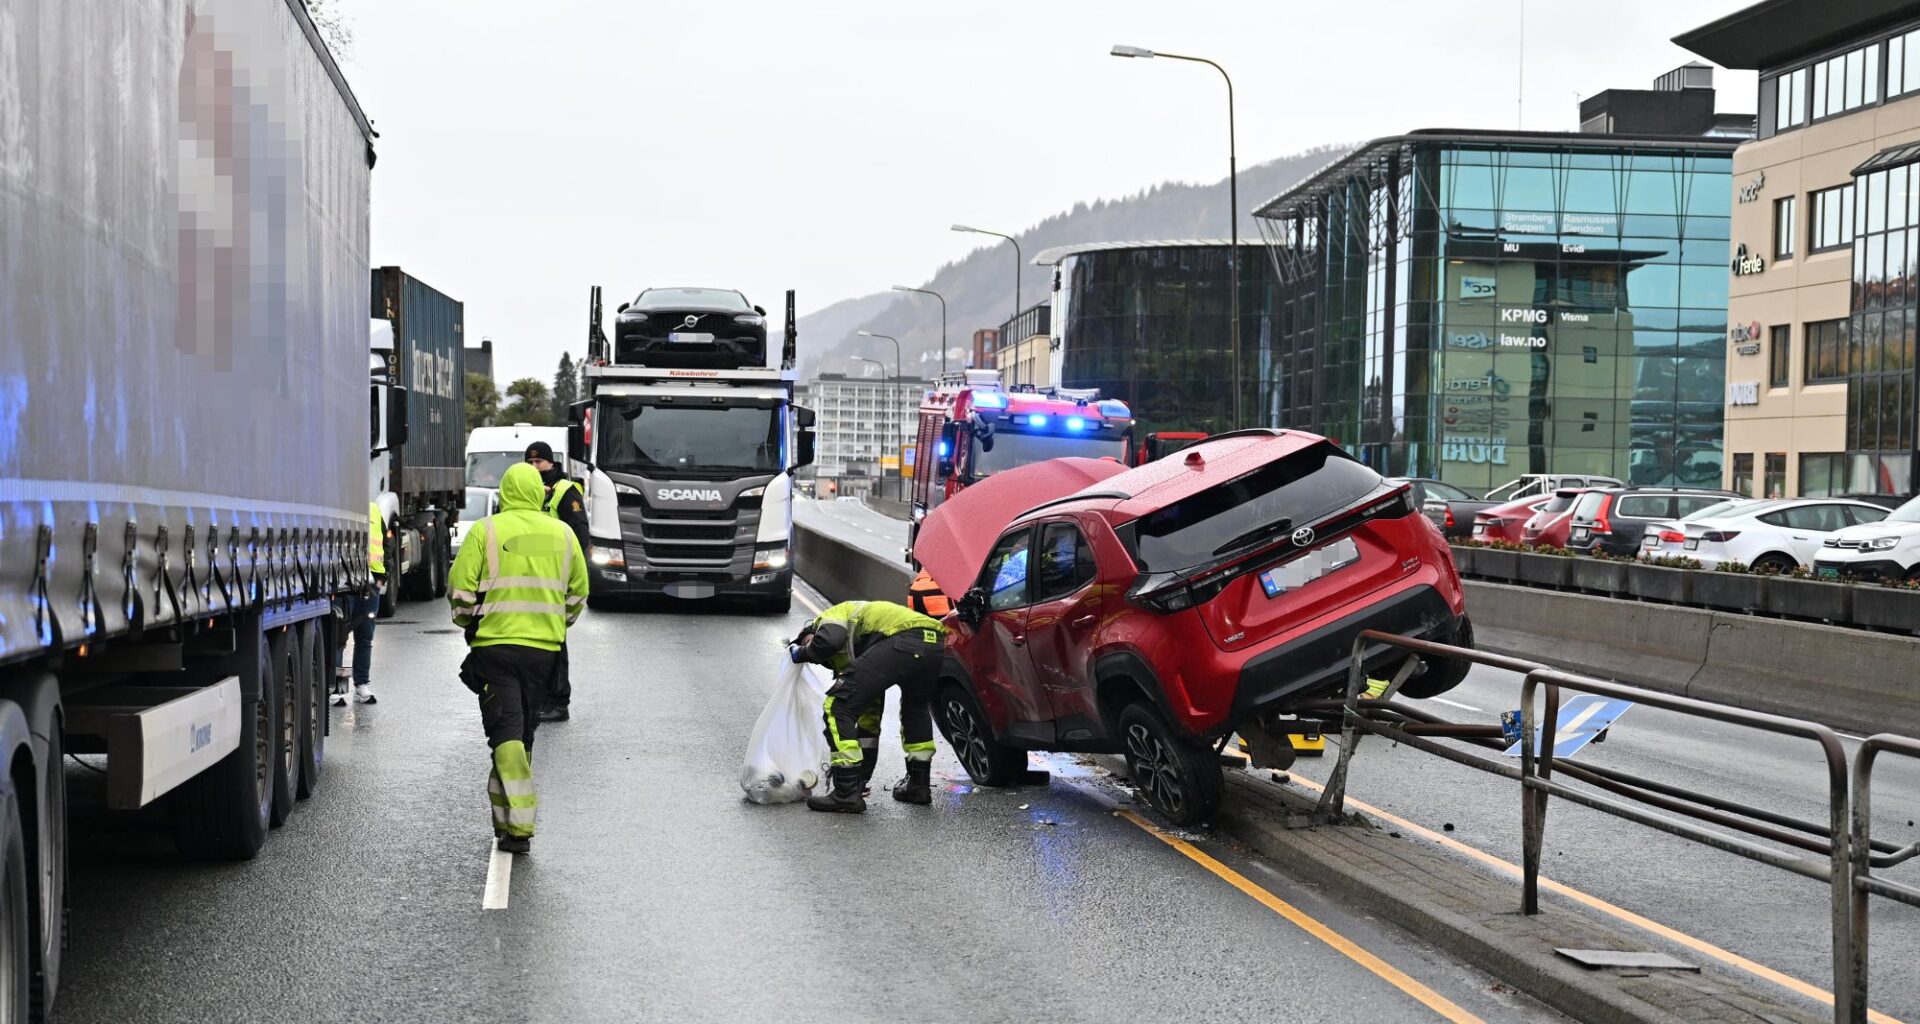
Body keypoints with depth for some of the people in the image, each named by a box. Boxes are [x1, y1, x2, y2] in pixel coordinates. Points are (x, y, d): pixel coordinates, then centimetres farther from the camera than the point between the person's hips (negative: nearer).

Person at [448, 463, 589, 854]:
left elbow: (460, 589, -6)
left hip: (495, 644, -4)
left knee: (506, 732, -4)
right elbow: (577, 594, 13)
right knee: (524, 731, 16)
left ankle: (519, 825, -16)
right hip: (545, 648, 4)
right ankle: (505, 814, 26)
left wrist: (467, 622, 13)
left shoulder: (485, 531, -4)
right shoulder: (563, 534, 8)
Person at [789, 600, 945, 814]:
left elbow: (830, 639, -7)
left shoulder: (831, 616, 21)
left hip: (901, 642, -9)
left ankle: (847, 792, -2)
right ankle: (919, 784, 38)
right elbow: (871, 712, 42)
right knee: (915, 708, 39)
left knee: (838, 707, 0)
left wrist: (801, 653, 17)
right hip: (935, 645, 9)